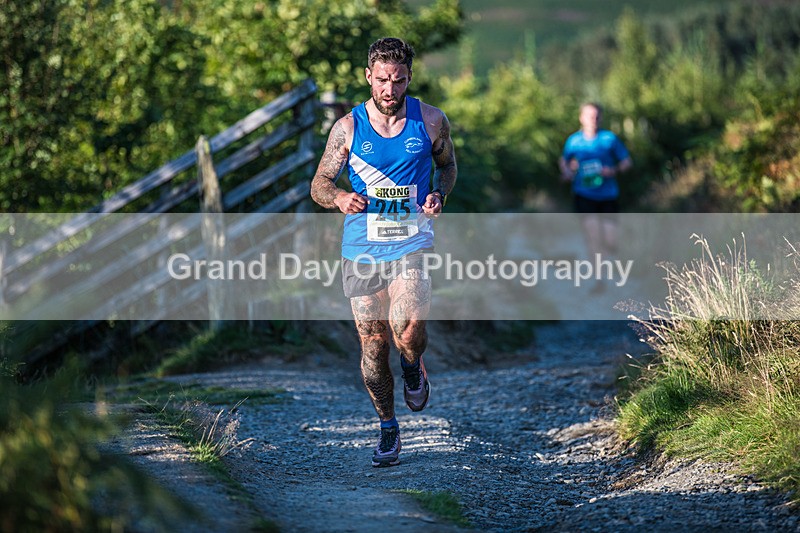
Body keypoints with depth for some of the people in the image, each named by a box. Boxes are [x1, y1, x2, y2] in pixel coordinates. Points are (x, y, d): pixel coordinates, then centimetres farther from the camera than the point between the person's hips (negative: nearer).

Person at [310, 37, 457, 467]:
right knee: (372, 344, 5)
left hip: (412, 242, -1)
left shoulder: (430, 121, 1)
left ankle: (413, 368, 16)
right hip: (362, 248, 1)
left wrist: (439, 195, -4)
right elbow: (319, 185, 4)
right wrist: (340, 198, -19)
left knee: (407, 331, -22)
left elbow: (447, 164, 18)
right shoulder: (348, 127, 0)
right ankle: (388, 429, 24)